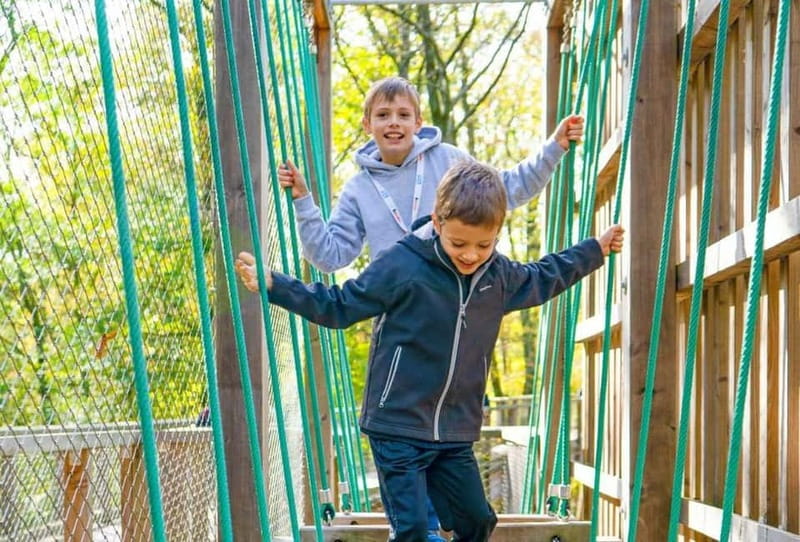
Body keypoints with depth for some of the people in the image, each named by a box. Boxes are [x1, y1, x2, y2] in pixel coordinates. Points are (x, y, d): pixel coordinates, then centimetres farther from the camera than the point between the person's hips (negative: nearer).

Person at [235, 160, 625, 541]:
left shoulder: (500, 276, 3)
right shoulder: (401, 266, -15)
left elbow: (542, 279, 26)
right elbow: (338, 306, -6)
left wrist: (595, 250, 34)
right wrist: (272, 284, -13)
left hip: (455, 435, 6)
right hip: (397, 428, -6)